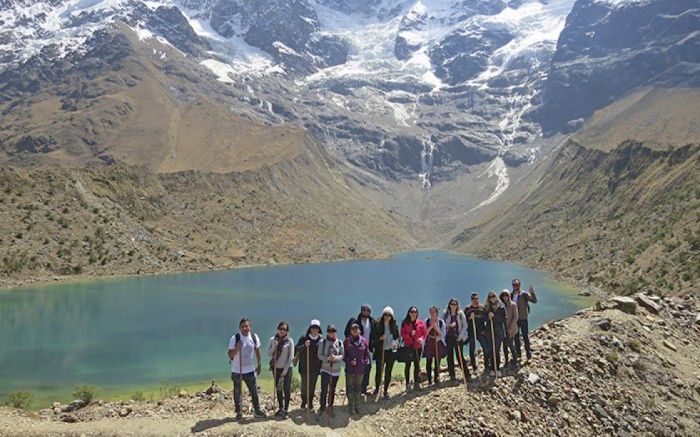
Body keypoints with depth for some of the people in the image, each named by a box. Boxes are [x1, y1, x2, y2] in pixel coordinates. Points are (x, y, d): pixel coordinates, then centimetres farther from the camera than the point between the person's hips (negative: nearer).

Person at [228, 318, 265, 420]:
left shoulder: (254, 337, -4)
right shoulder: (235, 338, -13)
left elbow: (257, 352, 8)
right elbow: (230, 355, -11)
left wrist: (258, 365, 9)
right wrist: (237, 348, -29)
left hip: (250, 370, 2)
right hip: (237, 371, -2)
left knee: (254, 391, 8)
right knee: (237, 392, 9)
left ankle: (257, 410, 23)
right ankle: (238, 412, 23)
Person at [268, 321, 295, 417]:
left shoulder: (289, 341, -7)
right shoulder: (272, 339, 0)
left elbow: (291, 357, -7)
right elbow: (269, 354, 2)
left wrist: (285, 370, -10)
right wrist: (274, 347, -17)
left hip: (286, 368, -3)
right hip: (276, 368, 3)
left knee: (286, 389, -5)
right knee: (278, 388, 12)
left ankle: (285, 409, 7)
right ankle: (281, 408, 25)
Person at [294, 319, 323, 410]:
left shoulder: (321, 340, 1)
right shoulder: (304, 338, -2)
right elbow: (297, 349, -9)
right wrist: (304, 346, -26)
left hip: (315, 368, 1)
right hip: (304, 367, -1)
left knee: (312, 386, 7)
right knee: (304, 385, 4)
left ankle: (310, 402, 21)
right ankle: (304, 401, 23)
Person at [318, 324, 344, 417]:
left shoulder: (339, 342, 0)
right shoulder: (322, 342, -3)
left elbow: (342, 355, -1)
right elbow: (319, 355, -3)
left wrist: (336, 358, -20)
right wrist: (327, 358, -20)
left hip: (336, 370, 2)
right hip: (325, 369, -2)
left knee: (332, 390, 12)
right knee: (324, 389, -8)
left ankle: (330, 407, 26)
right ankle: (322, 406, 8)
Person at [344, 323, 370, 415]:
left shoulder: (364, 341, 3)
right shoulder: (347, 341, -3)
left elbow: (367, 353, 8)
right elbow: (344, 354, -1)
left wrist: (366, 361, -6)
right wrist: (349, 361, -14)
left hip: (360, 368, 2)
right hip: (350, 368, -2)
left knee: (358, 387, 12)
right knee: (350, 387, 3)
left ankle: (357, 406, 23)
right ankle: (351, 407, 13)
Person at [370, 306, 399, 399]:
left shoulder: (394, 325, 4)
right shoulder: (377, 324, -4)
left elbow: (397, 336, 12)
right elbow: (373, 337, -2)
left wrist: (396, 342, -7)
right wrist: (380, 338, -19)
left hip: (391, 351, 2)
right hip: (380, 351, -2)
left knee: (388, 372, 7)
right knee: (379, 371, -3)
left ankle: (386, 390, 20)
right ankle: (377, 388, 20)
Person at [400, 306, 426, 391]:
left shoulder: (421, 323, 4)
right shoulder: (405, 323, -1)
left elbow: (424, 333, 5)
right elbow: (402, 334, -3)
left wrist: (421, 339, -14)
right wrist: (410, 334, -19)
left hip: (418, 346, 2)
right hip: (408, 346, -2)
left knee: (417, 365, 7)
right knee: (408, 364, 0)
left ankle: (416, 383, 16)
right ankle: (407, 383, 5)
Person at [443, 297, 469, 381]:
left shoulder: (460, 314, 1)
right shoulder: (446, 314, 5)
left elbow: (465, 326, 1)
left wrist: (460, 336, -7)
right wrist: (449, 325, -13)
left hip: (458, 338, -2)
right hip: (449, 337, 2)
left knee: (460, 356, -5)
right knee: (450, 357, 2)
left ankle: (466, 375, 1)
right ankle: (452, 375, 10)